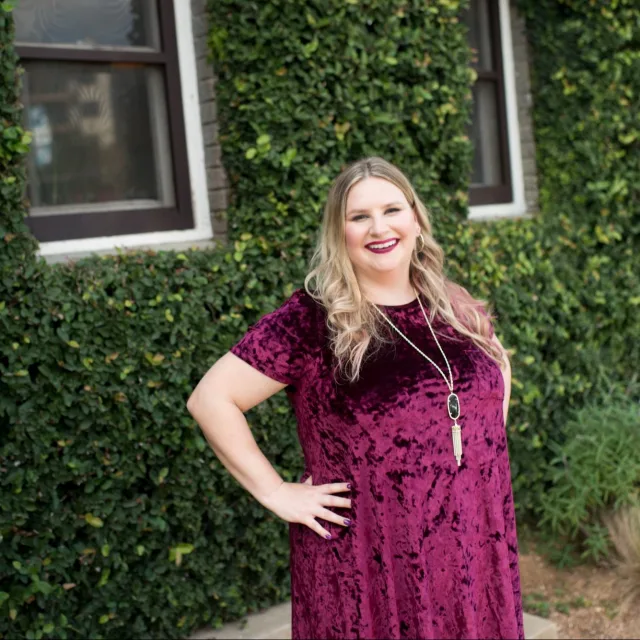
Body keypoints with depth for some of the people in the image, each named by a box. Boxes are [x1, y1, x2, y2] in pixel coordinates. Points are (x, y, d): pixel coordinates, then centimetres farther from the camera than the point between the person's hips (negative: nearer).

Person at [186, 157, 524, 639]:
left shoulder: (460, 310, 5)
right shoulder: (311, 319, -12)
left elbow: (498, 364, 25)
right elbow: (211, 399, -13)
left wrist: (491, 442, 10)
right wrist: (276, 492, -14)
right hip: (371, 566, -5)